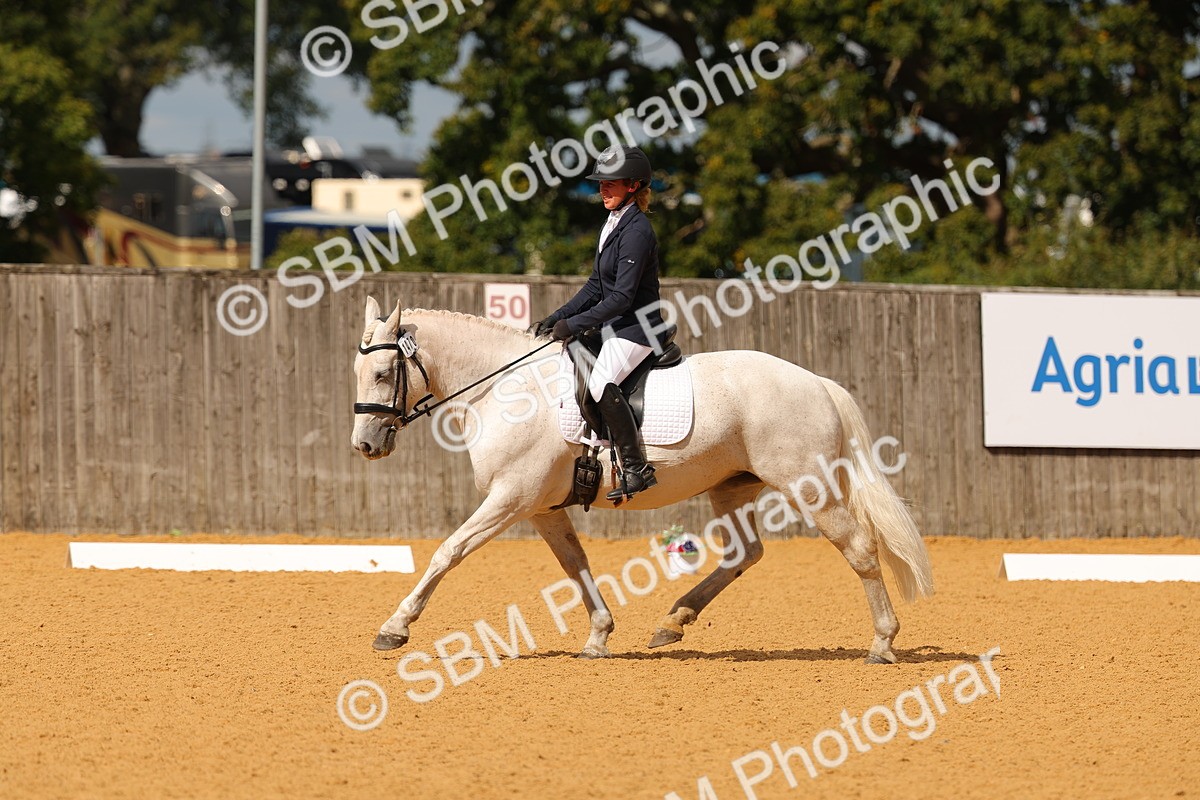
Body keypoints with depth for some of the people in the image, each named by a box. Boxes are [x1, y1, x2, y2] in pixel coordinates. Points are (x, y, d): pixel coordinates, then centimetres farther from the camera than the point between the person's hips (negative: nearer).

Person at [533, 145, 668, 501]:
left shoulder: (636, 231, -17)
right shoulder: (613, 224, 13)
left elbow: (622, 297, -22)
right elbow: (596, 287, 18)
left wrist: (575, 325, -21)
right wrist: (558, 318, 8)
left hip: (637, 328, -11)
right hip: (614, 326, 11)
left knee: (601, 382, -32)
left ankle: (637, 469, -31)